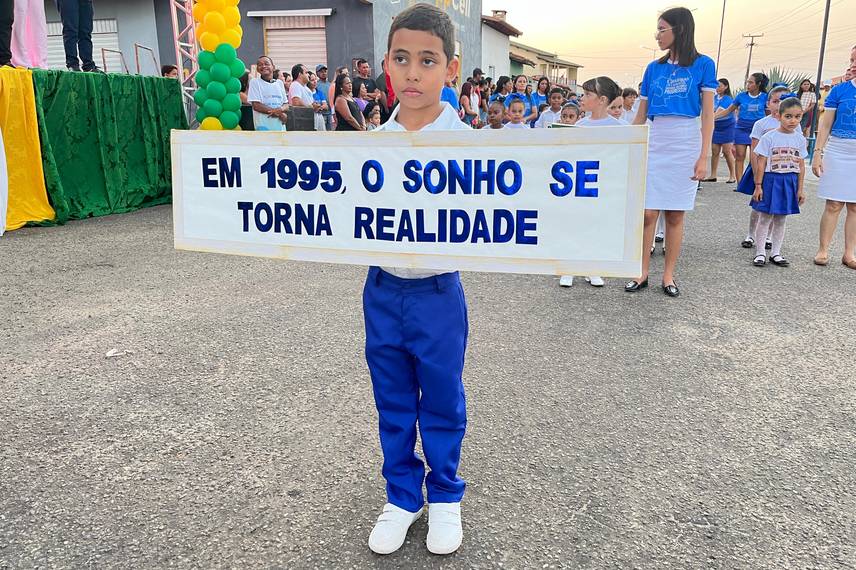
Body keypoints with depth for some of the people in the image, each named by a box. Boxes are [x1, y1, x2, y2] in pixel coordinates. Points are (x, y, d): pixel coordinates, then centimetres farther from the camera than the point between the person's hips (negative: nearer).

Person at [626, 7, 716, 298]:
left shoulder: (703, 65, 1)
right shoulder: (654, 68, 10)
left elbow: (708, 114, -2)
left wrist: (703, 157, -10)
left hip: (685, 145, -2)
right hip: (653, 143, 2)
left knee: (675, 215, 2)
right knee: (648, 213, -2)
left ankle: (668, 276, 11)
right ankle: (642, 273, 8)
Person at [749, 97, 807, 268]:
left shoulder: (800, 139, 4)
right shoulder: (769, 137, -8)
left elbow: (801, 165, 8)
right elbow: (761, 163, -7)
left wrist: (800, 189, 8)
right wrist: (758, 186, -9)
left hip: (790, 182, 4)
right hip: (770, 179, -3)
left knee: (780, 219, 11)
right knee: (765, 218, 2)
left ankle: (775, 253, 19)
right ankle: (760, 252, 10)